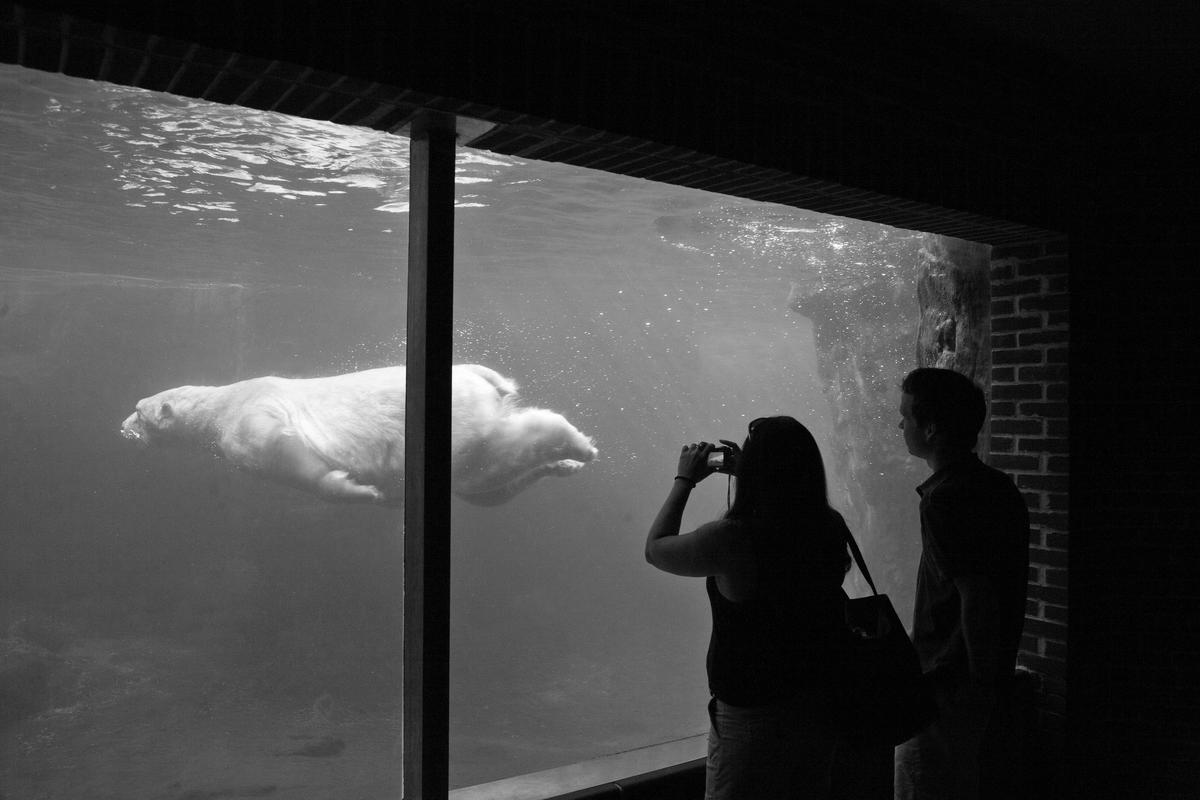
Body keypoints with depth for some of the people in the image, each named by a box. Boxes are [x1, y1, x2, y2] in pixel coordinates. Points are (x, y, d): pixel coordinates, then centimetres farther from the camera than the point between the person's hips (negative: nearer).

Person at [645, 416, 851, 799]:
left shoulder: (729, 539, -27)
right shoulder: (831, 528, -11)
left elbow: (655, 548, -8)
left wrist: (685, 480, 2)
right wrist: (752, 470, 10)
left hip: (751, 717, -5)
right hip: (819, 707, 6)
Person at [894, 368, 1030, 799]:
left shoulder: (946, 500, -21)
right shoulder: (999, 487, 8)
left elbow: (978, 599, -25)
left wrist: (980, 682, -16)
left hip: (945, 688, -9)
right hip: (983, 685, 9)